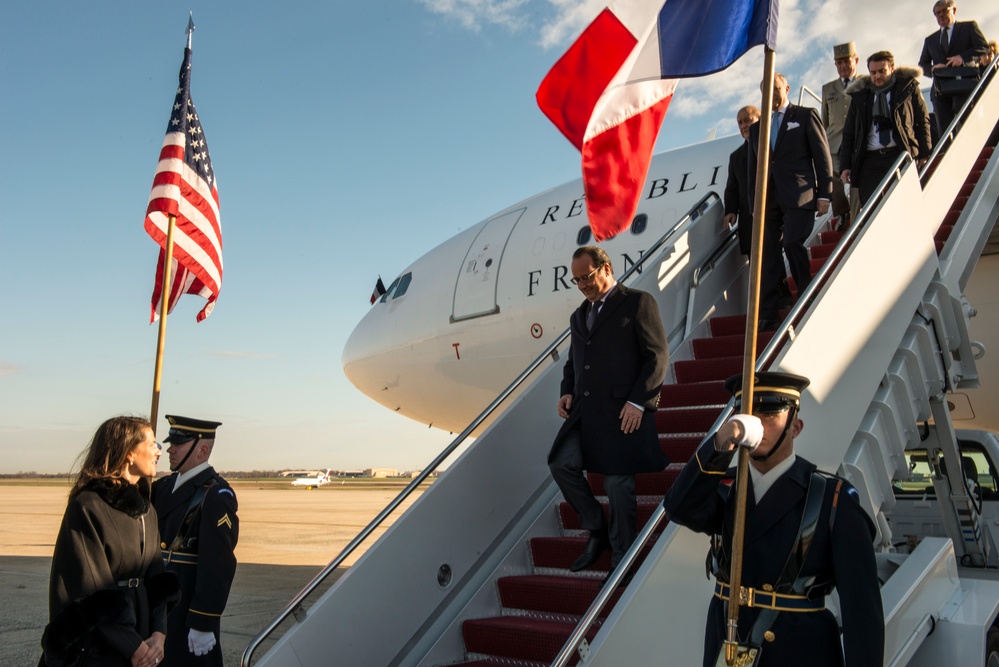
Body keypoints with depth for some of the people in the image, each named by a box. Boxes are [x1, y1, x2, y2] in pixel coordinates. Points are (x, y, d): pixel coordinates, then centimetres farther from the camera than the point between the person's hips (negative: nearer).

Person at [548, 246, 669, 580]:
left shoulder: (638, 302, 0)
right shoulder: (579, 315, 22)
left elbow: (658, 354, -6)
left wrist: (638, 402, -14)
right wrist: (566, 391, 7)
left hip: (623, 411, -6)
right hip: (585, 409, 6)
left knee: (618, 483, -4)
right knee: (561, 462, -9)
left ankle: (622, 559, 14)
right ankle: (597, 530, 11)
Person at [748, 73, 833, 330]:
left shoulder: (806, 116, 9)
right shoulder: (757, 128, 21)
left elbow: (822, 156, 4)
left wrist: (824, 194, -4)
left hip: (798, 195, -4)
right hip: (768, 198, 4)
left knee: (792, 243, -21)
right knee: (768, 254, -2)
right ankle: (768, 315, 0)